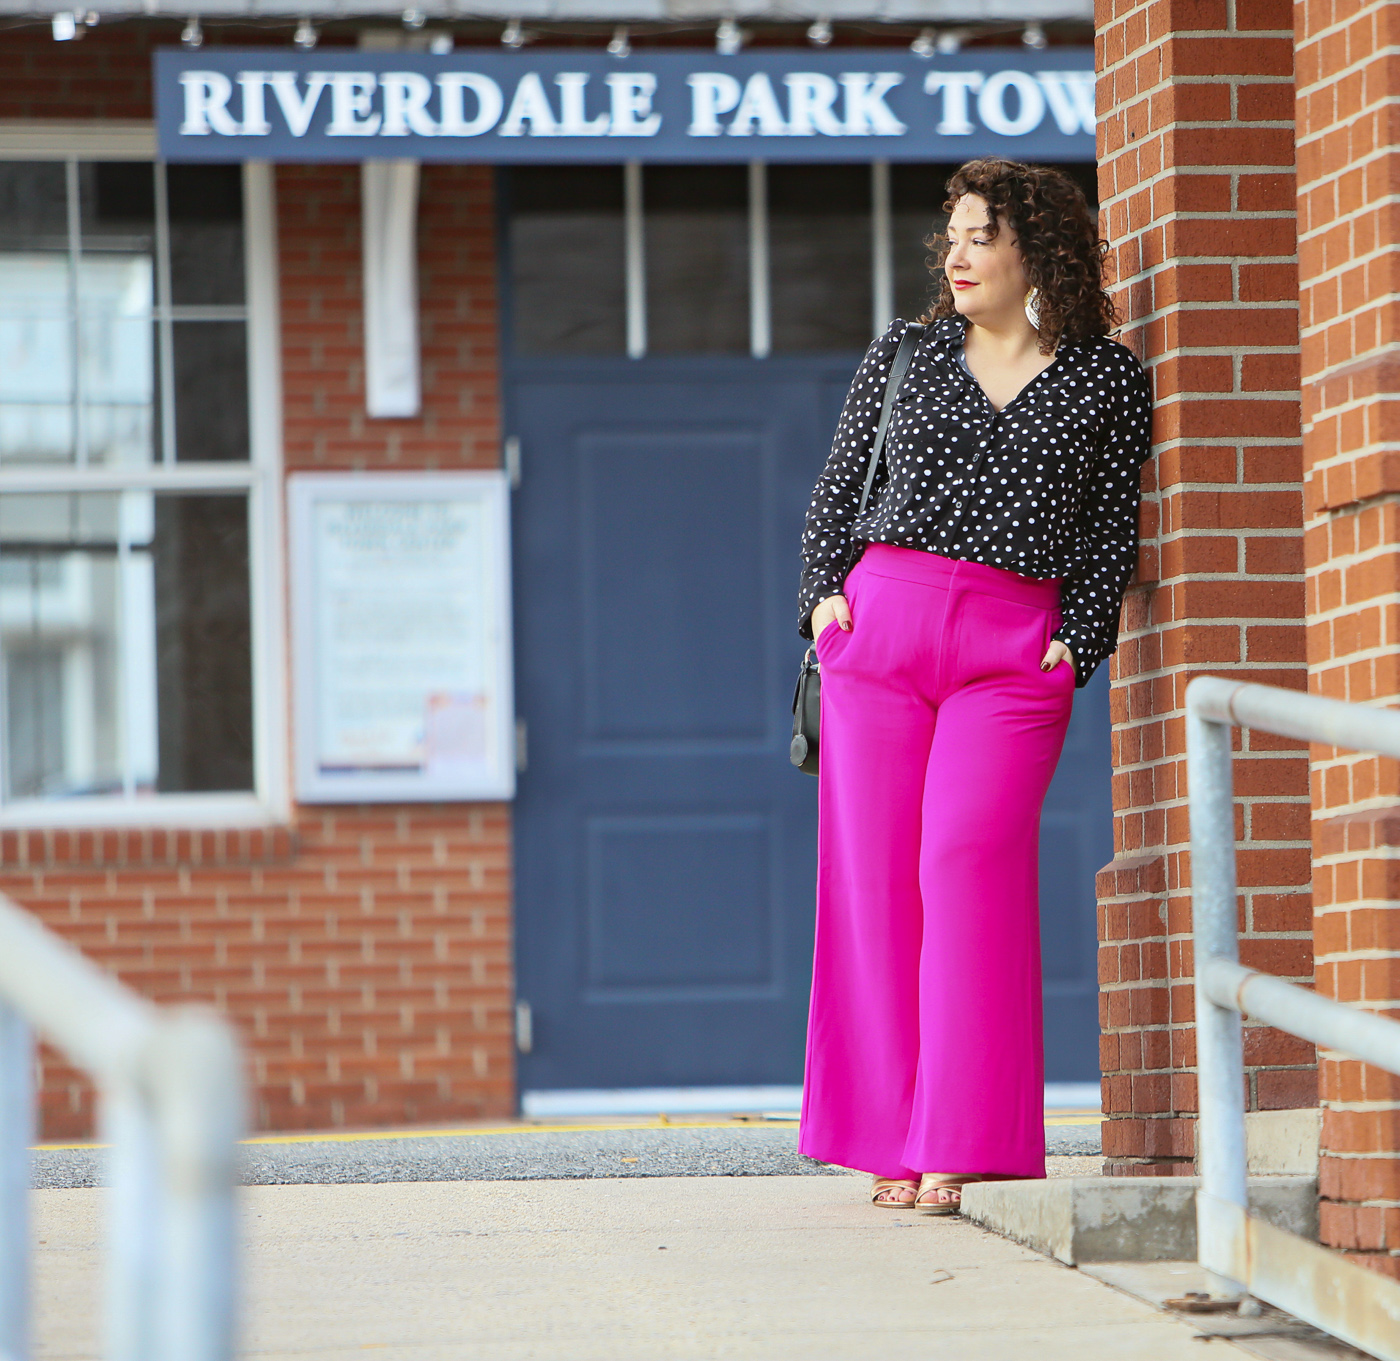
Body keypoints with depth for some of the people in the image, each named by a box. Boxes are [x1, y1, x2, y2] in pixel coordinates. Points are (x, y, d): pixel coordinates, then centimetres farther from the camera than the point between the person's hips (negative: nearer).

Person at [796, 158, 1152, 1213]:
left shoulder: (1107, 380, 8)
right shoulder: (902, 356, 13)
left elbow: (1111, 528, 8)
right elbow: (839, 487, 17)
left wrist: (1076, 641, -3)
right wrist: (825, 591, 3)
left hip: (1018, 646, -2)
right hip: (880, 619, 2)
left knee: (971, 863, -15)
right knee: (875, 871, -2)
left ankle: (965, 1149, -12)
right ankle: (892, 1142, 5)